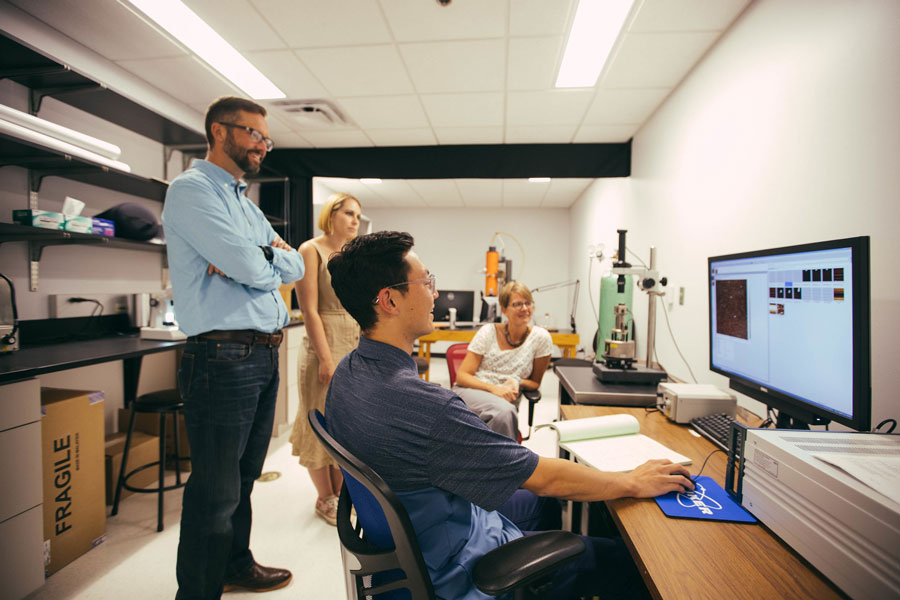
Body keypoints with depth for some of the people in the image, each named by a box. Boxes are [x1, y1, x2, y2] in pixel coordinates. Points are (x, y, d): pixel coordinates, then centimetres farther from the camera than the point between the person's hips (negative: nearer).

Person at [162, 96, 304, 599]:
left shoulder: (248, 205, 21)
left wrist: (253, 257, -9)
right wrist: (265, 258, 2)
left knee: (245, 476, 22)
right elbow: (249, 267, -20)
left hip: (265, 355, 9)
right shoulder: (192, 189, -6)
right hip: (224, 358, -9)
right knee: (217, 490, 2)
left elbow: (296, 266, 9)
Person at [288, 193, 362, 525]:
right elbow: (310, 310, -13)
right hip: (326, 345, -6)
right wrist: (326, 358, -17)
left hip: (357, 345, 7)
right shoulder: (311, 250, -6)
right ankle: (325, 498, 25)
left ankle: (341, 491, 33)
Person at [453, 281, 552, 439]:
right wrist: (493, 388, -20)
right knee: (503, 410, -34)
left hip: (507, 400, 1)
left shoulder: (540, 338, -2)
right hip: (471, 391, -1)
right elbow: (461, 376, -4)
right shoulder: (489, 332, -2)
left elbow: (535, 383, 10)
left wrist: (518, 382, -13)